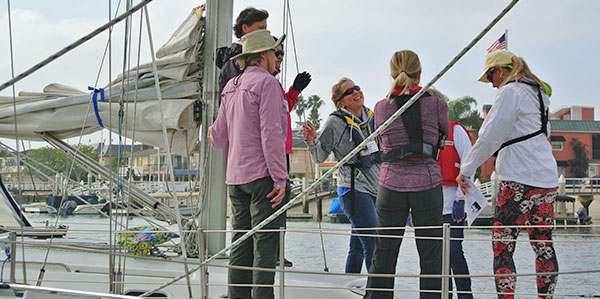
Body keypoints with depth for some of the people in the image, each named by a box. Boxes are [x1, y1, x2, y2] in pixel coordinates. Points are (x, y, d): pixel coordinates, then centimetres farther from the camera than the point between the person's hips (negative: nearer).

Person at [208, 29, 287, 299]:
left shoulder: (231, 87, 15)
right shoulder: (266, 83, -9)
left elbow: (218, 137, 19)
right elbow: (270, 133, -17)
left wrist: (213, 134, 43)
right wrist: (280, 178, -17)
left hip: (235, 175, 8)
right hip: (262, 175, -8)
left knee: (241, 242, 10)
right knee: (266, 241, -6)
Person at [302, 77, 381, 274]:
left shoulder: (371, 117, 11)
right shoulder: (336, 122, -8)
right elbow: (319, 158, -6)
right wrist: (312, 141, -22)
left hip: (375, 189, 7)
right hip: (354, 190, -7)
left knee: (358, 247, 12)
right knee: (373, 246, -13)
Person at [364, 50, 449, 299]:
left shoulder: (381, 107, 0)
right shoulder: (435, 103, -4)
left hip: (392, 184, 2)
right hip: (427, 183, -2)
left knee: (383, 254, 10)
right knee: (431, 257, 5)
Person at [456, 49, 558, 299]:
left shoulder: (511, 91, -5)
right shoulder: (539, 93, 20)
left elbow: (490, 137, -9)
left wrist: (466, 169, -3)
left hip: (518, 179, -9)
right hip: (547, 178, 9)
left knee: (502, 248, -8)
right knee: (543, 246, 9)